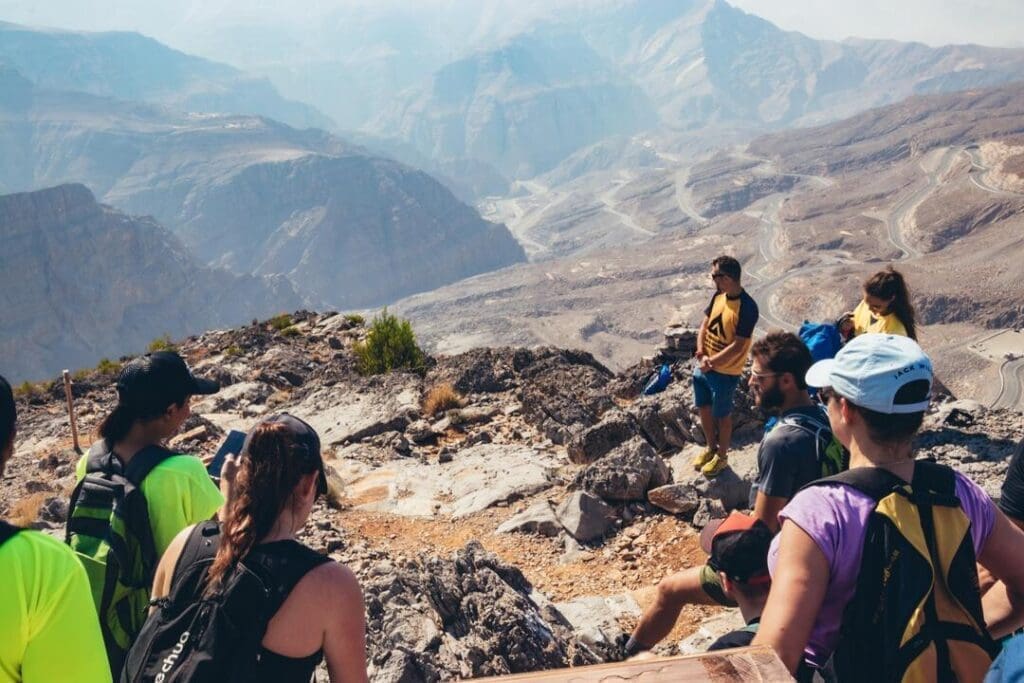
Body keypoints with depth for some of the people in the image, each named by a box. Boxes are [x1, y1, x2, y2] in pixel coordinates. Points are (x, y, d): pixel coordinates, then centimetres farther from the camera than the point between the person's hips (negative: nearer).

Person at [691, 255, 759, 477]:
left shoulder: (747, 308, -25)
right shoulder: (718, 297, -1)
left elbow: (738, 346, -24)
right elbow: (704, 325, 5)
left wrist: (710, 362, -21)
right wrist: (701, 354, -10)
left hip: (725, 373, -7)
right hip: (703, 366, 7)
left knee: (722, 415, 10)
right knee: (704, 409, 20)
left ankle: (722, 457, 30)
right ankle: (711, 448, 41)